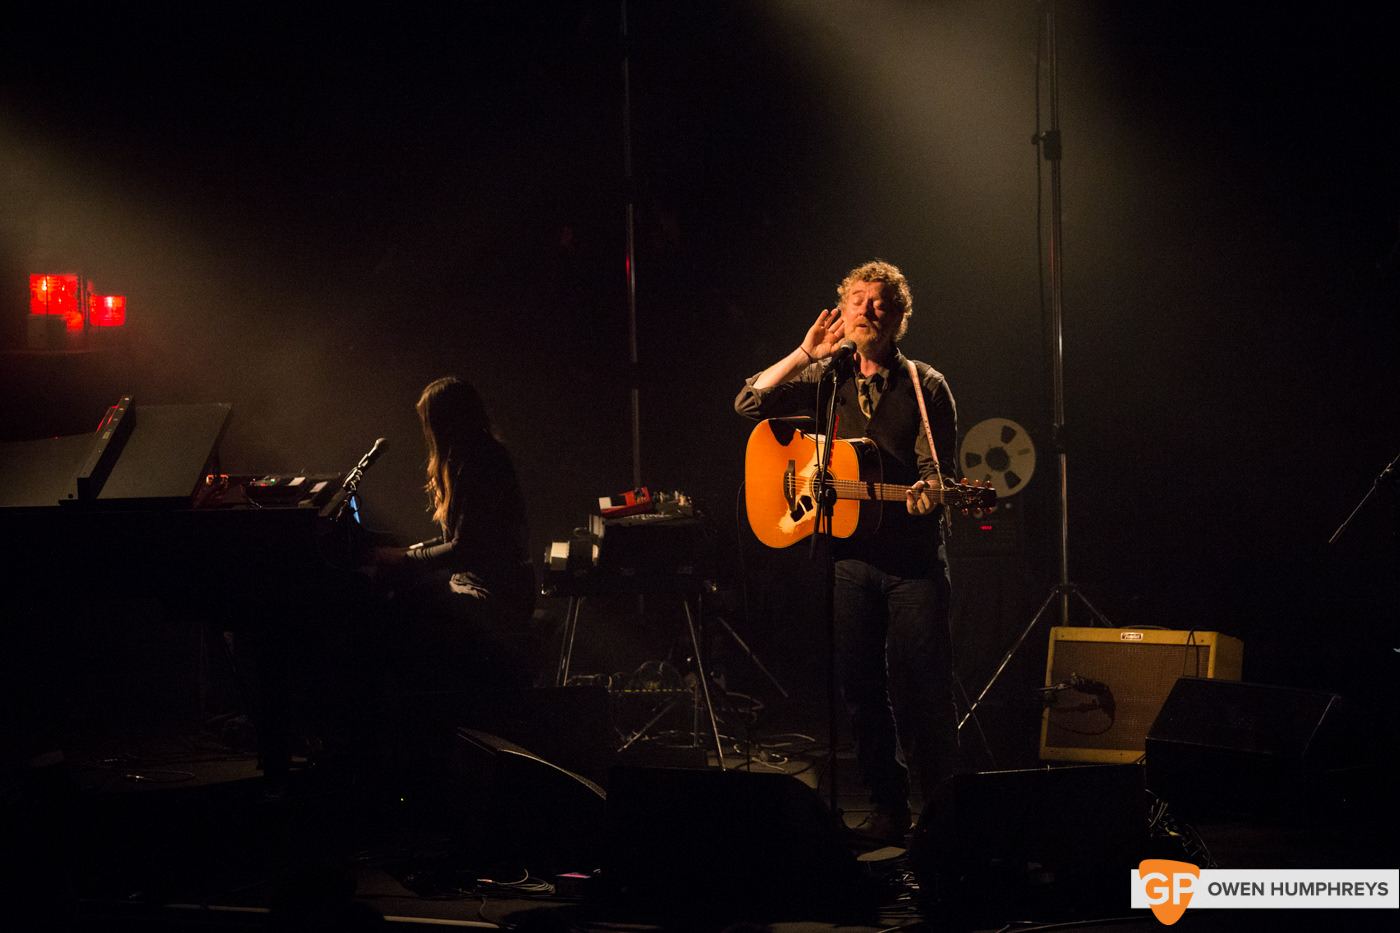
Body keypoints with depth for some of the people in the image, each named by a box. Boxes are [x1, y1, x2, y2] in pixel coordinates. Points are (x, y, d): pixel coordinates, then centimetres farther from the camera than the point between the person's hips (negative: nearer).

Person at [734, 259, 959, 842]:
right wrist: (805, 355, -9)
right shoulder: (824, 379, 9)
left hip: (913, 558, -3)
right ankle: (886, 809, 16)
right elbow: (749, 404, -2)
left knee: (922, 686, -7)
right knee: (860, 685, 6)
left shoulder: (926, 387, 2)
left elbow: (934, 470, -5)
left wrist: (925, 494, -29)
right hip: (849, 554, 3)